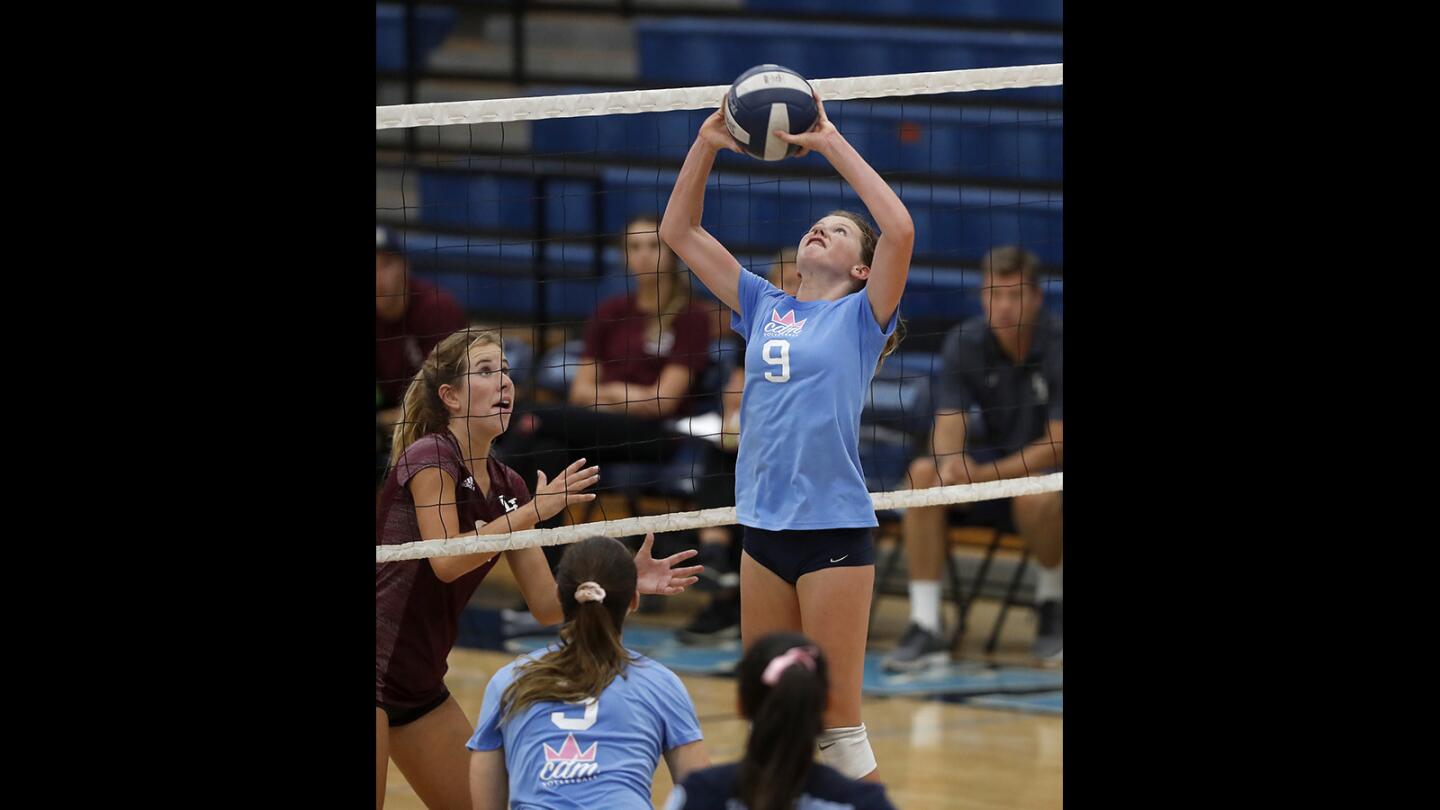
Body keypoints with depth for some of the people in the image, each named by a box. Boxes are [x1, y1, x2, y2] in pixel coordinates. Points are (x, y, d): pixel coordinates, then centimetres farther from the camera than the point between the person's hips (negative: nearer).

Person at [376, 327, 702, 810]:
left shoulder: (506, 487, 11)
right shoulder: (429, 454, -11)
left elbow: (546, 604, 9)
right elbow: (446, 560, -21)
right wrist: (534, 510, -17)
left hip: (420, 685, 9)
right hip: (379, 671, -9)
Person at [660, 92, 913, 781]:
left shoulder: (861, 316, 1)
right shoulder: (764, 309, 14)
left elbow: (900, 230, -17)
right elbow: (678, 232, 15)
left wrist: (831, 143, -13)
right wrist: (707, 143, 3)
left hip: (835, 530, -5)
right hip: (763, 529, 5)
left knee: (836, 723, -4)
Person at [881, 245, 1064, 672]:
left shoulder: (1057, 346, -17)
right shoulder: (964, 343, -6)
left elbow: (1057, 444, -21)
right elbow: (949, 425, -12)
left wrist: (983, 474, -33)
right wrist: (951, 463, -38)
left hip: (1045, 466, -4)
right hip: (991, 460, 4)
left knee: (1036, 497, -39)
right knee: (924, 473, -26)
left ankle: (1052, 601, -6)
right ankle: (925, 627, -27)